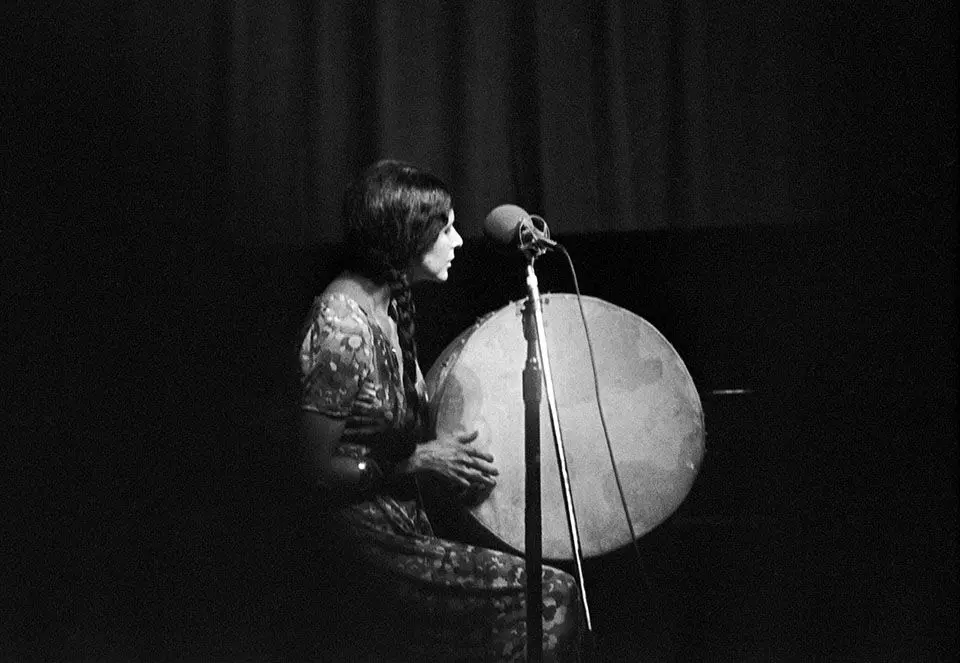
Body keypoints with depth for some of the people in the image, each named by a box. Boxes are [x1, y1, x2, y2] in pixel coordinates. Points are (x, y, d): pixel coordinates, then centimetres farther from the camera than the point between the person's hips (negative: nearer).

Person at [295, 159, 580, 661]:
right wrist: (420, 461, -18)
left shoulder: (386, 305, 9)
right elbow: (320, 470, -19)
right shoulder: (341, 328, -21)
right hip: (365, 548, -9)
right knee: (552, 595, -11)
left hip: (405, 522, 9)